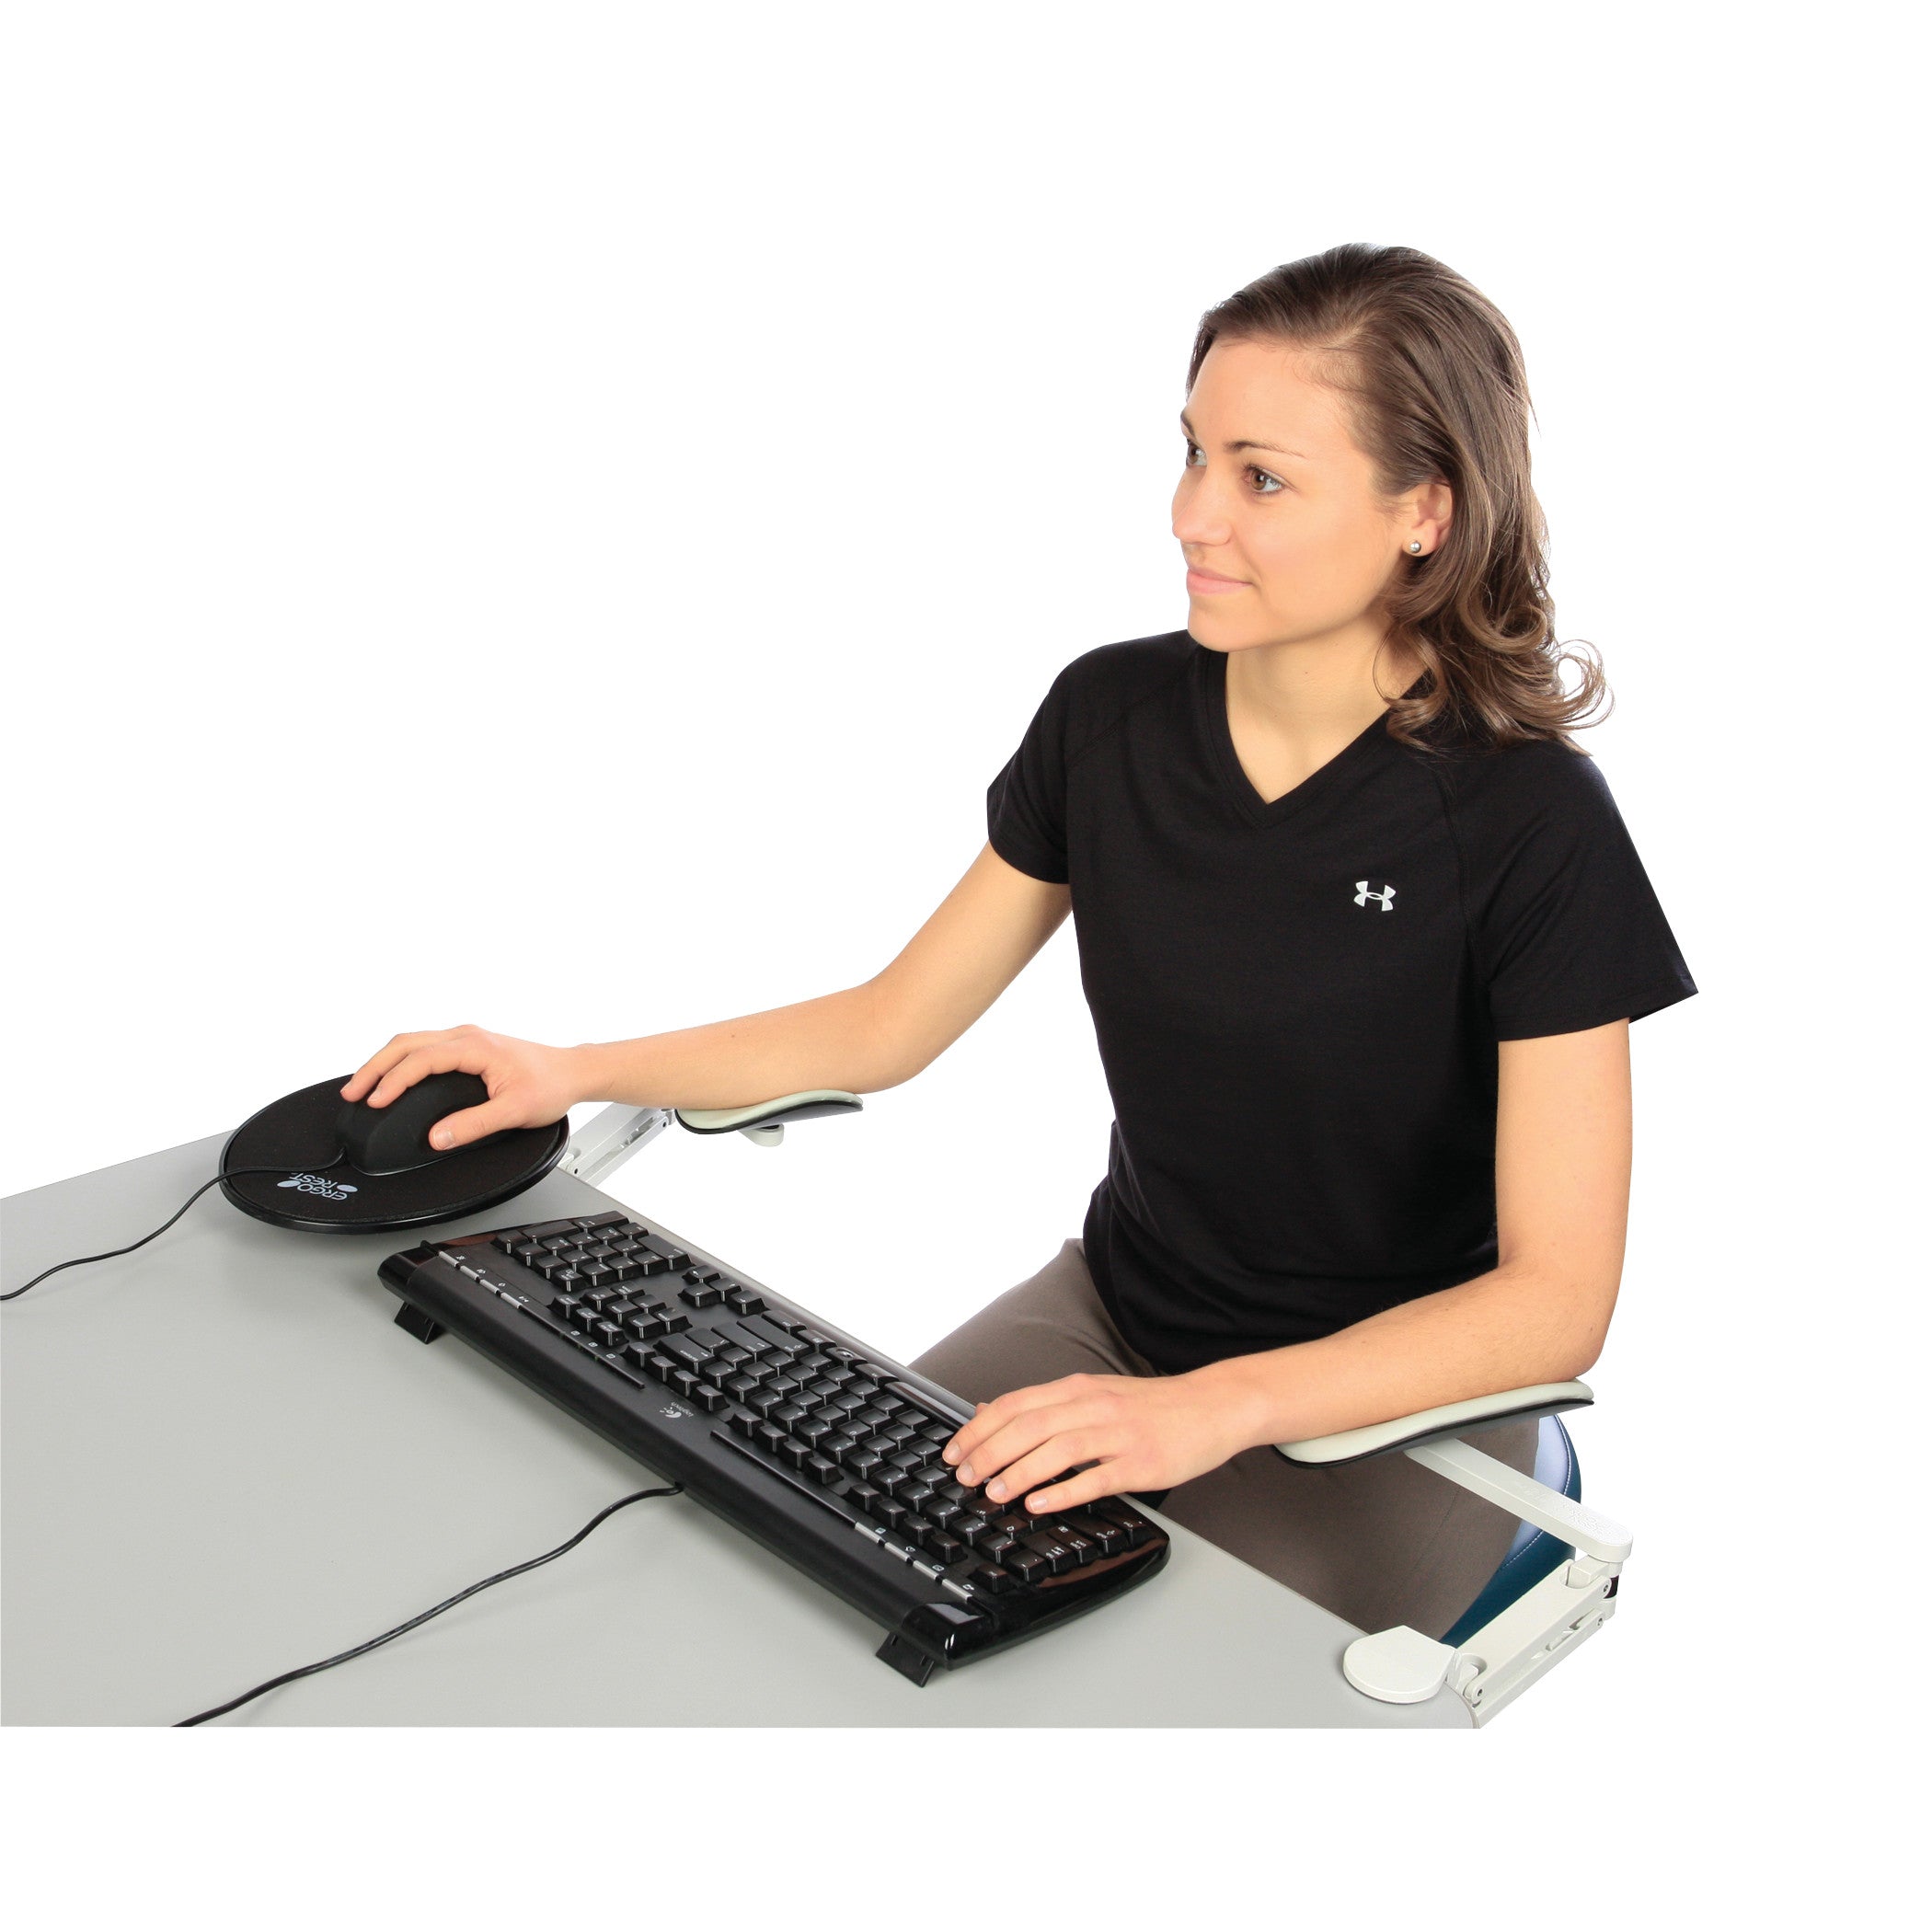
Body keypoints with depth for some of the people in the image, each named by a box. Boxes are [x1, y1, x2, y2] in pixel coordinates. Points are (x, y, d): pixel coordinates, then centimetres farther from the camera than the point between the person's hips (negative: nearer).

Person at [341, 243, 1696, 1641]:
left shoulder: (1532, 821, -19)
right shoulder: (1114, 716, -4)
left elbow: (1557, 1300, -19)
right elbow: (889, 1024, 6)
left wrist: (1218, 1406, -30)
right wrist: (571, 1072, -2)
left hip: (1391, 1420, -4)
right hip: (1114, 1309, 4)